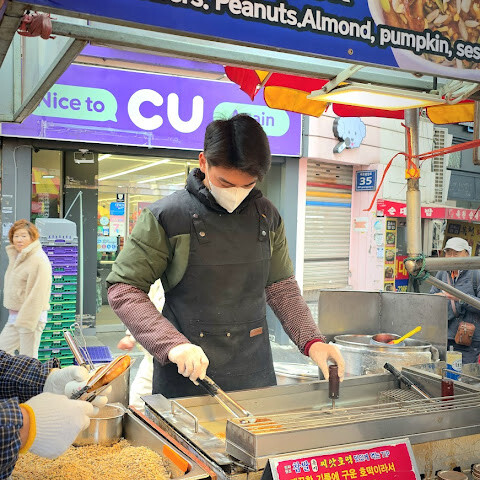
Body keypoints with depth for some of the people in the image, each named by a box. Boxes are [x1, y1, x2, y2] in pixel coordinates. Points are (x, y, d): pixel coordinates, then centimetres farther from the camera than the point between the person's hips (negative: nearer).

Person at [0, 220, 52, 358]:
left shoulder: (38, 260, -17)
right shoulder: (15, 256, 14)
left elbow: (37, 295, -21)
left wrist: (26, 320, -22)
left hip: (31, 317, -9)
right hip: (14, 317, 9)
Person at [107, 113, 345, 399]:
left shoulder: (268, 217, 3)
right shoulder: (166, 217, -11)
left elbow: (281, 288, 11)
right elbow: (123, 289, -10)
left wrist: (312, 341, -3)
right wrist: (173, 343, -22)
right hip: (186, 377, -3)